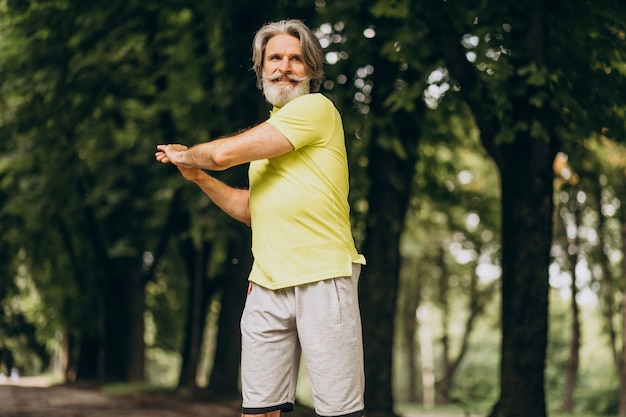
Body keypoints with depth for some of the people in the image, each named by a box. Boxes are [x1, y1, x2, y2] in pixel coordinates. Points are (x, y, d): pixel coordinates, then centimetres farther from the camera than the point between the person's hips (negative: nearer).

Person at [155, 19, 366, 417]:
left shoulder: (316, 107, -6)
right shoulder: (270, 131, 22)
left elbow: (225, 153, -11)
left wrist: (185, 154, 10)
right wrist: (198, 176, 17)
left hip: (322, 279, -7)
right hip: (267, 284, 8)